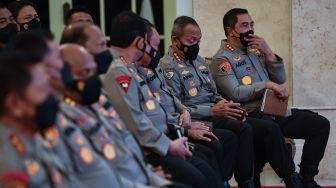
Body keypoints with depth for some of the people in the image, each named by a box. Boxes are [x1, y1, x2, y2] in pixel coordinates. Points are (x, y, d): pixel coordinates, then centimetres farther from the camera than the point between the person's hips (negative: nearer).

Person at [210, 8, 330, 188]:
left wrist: (268, 53, 2)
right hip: (252, 116, -7)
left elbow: (280, 79, 15)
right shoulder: (222, 59, -1)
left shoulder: (255, 51, 20)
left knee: (321, 124, -6)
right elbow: (235, 94, -15)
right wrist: (267, 84, -14)